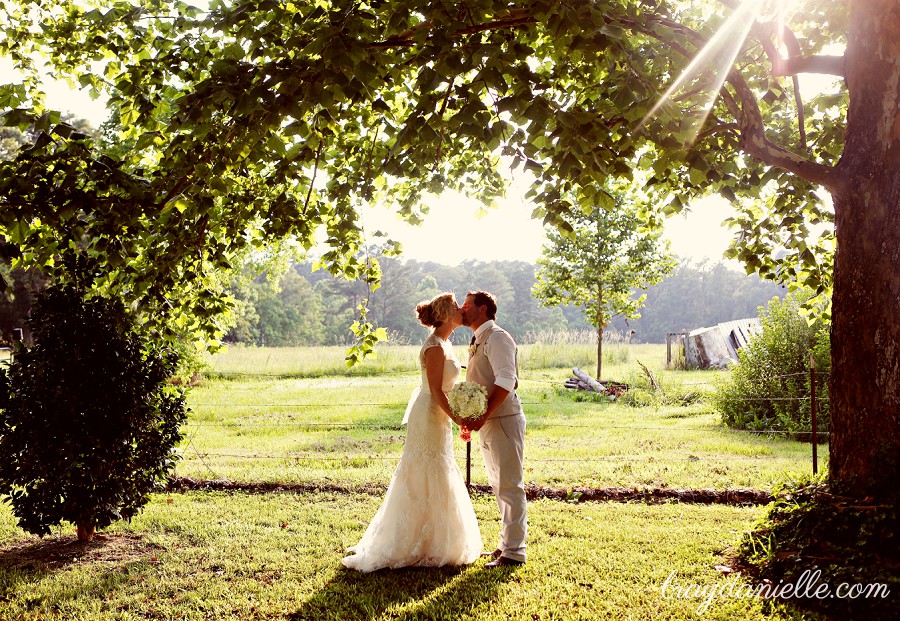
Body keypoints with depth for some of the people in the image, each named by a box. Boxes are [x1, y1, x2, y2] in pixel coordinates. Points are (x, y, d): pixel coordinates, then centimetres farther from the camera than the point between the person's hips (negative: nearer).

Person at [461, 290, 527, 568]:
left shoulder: (497, 337, -11)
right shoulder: (478, 342, 18)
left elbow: (505, 381, -21)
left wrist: (483, 416, -25)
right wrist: (471, 419, 14)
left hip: (503, 420, -10)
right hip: (487, 423, 10)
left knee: (510, 486, -5)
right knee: (499, 486, 16)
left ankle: (514, 551, 0)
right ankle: (507, 543, 26)